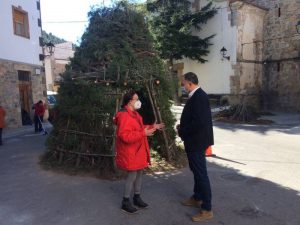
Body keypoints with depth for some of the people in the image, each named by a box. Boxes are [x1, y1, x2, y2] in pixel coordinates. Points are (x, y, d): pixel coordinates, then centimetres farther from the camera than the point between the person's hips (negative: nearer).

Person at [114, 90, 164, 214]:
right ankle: (126, 202, 16)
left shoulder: (134, 114, 12)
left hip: (138, 151, 10)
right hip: (130, 152, -10)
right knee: (132, 175, -1)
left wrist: (153, 127, 12)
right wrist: (143, 133, -32)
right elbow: (125, 136, -30)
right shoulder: (124, 116, -23)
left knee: (139, 173, 16)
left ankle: (137, 197, 32)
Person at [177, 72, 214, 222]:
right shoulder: (196, 96, 10)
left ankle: (207, 209, 12)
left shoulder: (199, 97, -22)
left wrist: (182, 131, -17)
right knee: (196, 170, 21)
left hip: (196, 141, -10)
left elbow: (199, 122, -29)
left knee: (201, 173, -1)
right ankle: (197, 198, 39)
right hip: (194, 140, 11)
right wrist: (183, 127, 5)